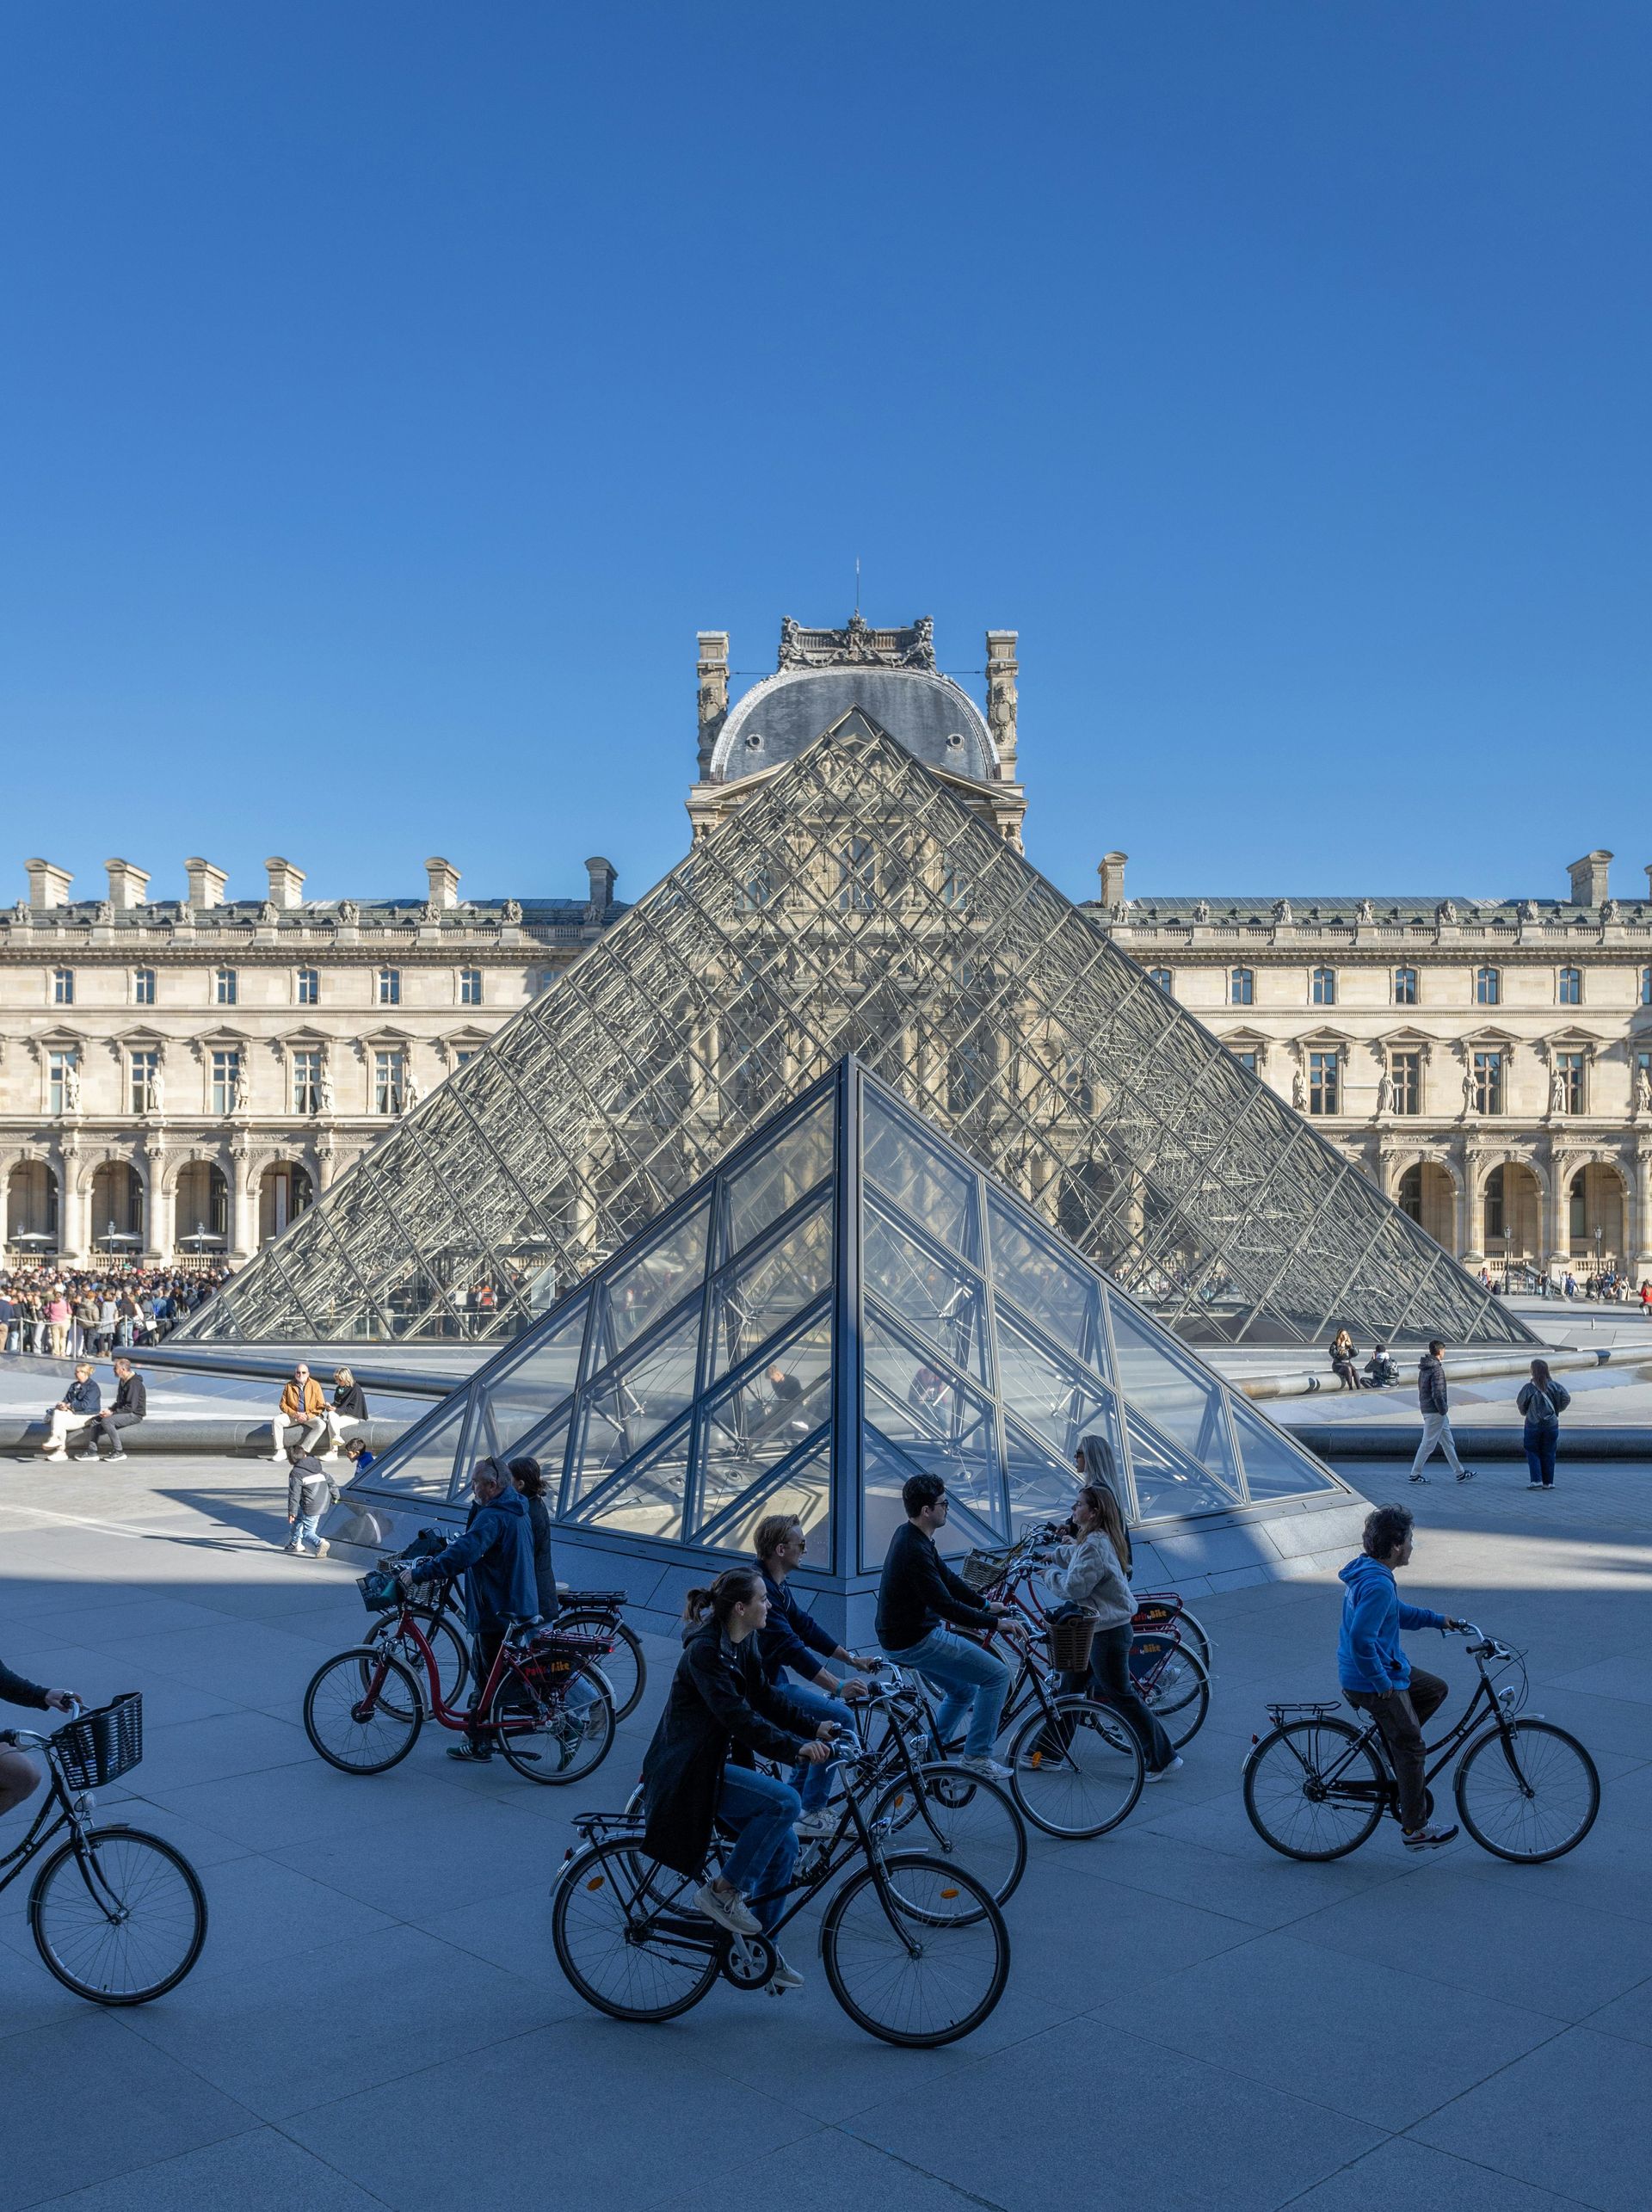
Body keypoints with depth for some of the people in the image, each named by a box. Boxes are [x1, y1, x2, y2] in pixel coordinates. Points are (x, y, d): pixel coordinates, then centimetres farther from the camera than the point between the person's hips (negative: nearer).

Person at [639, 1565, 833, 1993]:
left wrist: (816, 1727, -1)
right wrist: (796, 1750, -34)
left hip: (718, 1762, 9)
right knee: (784, 1801, -23)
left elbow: (765, 1697, 11)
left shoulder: (742, 1645, 6)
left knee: (784, 1844, 1)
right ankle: (722, 1891, -9)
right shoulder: (705, 1651, -23)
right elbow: (739, 1717, -29)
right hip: (686, 1771, -9)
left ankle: (758, 1942, 16)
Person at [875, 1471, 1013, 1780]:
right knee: (997, 1675, -6)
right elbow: (946, 1606, -26)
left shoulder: (910, 1535, 6)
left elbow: (947, 1578, 15)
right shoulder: (914, 1550, -26)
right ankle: (976, 1755, 1)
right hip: (915, 1641, -10)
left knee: (964, 1690, 23)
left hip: (906, 1635, 10)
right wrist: (994, 1622, -18)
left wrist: (985, 1605, 14)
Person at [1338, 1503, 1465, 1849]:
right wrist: (1381, 1683, -22)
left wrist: (1437, 1619, 18)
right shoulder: (1378, 1584, -28)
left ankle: (1393, 1746, 24)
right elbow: (1361, 1639, -33)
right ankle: (1416, 1830, 13)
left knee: (1436, 1690, 23)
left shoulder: (1366, 1569, 5)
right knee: (1411, 1746, 2)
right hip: (1373, 1683, -10)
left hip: (1383, 1671, 10)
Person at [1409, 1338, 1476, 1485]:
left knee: (1448, 1442, 15)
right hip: (1435, 1412, -10)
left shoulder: (1424, 1368, 11)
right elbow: (1437, 1394, -23)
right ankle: (1415, 1474, 3)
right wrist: (1443, 1410, -13)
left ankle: (1460, 1472, 20)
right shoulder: (1436, 1369, -19)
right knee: (1428, 1444, -2)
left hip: (1426, 1409, 10)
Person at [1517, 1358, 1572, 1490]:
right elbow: (1566, 1398, -8)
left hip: (1533, 1425, -3)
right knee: (1548, 1454, 11)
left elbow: (1521, 1404, -2)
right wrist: (1557, 1410, 8)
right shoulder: (1555, 1386, -4)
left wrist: (1526, 1413, 20)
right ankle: (1548, 1482, 12)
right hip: (1551, 1424, 3)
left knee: (1532, 1453, 6)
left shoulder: (1528, 1388, -10)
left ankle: (1536, 1480, -5)